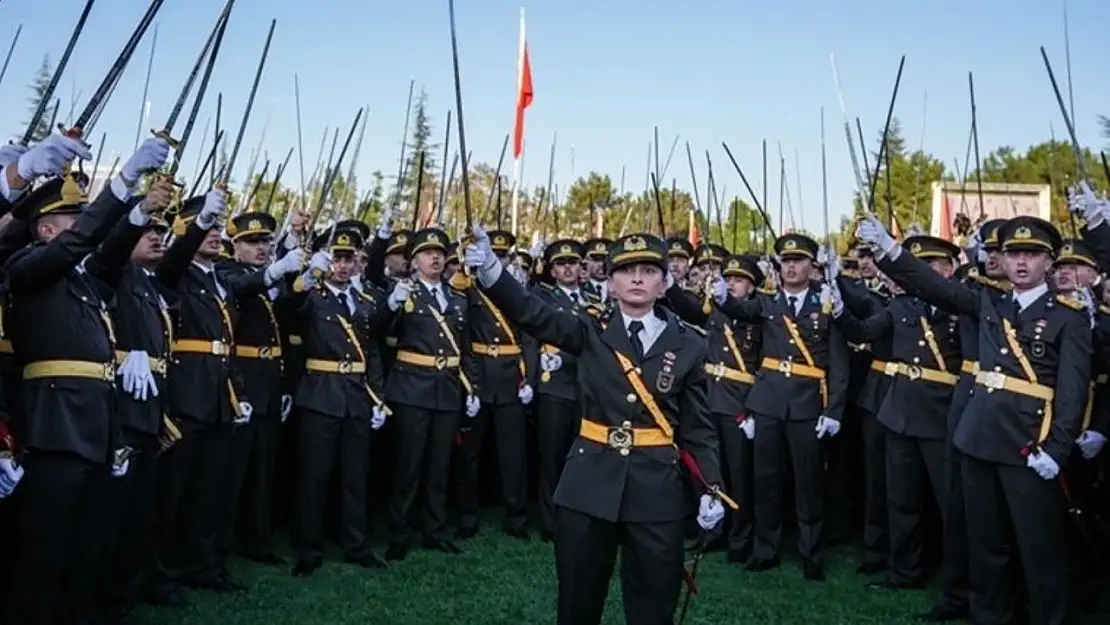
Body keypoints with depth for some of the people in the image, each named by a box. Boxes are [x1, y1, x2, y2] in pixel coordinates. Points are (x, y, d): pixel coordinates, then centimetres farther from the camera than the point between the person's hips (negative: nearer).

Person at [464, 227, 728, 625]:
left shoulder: (687, 345, 2)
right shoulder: (591, 331, 0)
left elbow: (698, 427, 5)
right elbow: (532, 314, -16)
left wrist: (711, 488, -6)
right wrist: (490, 270, -34)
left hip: (657, 491, 0)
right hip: (589, 485, 0)